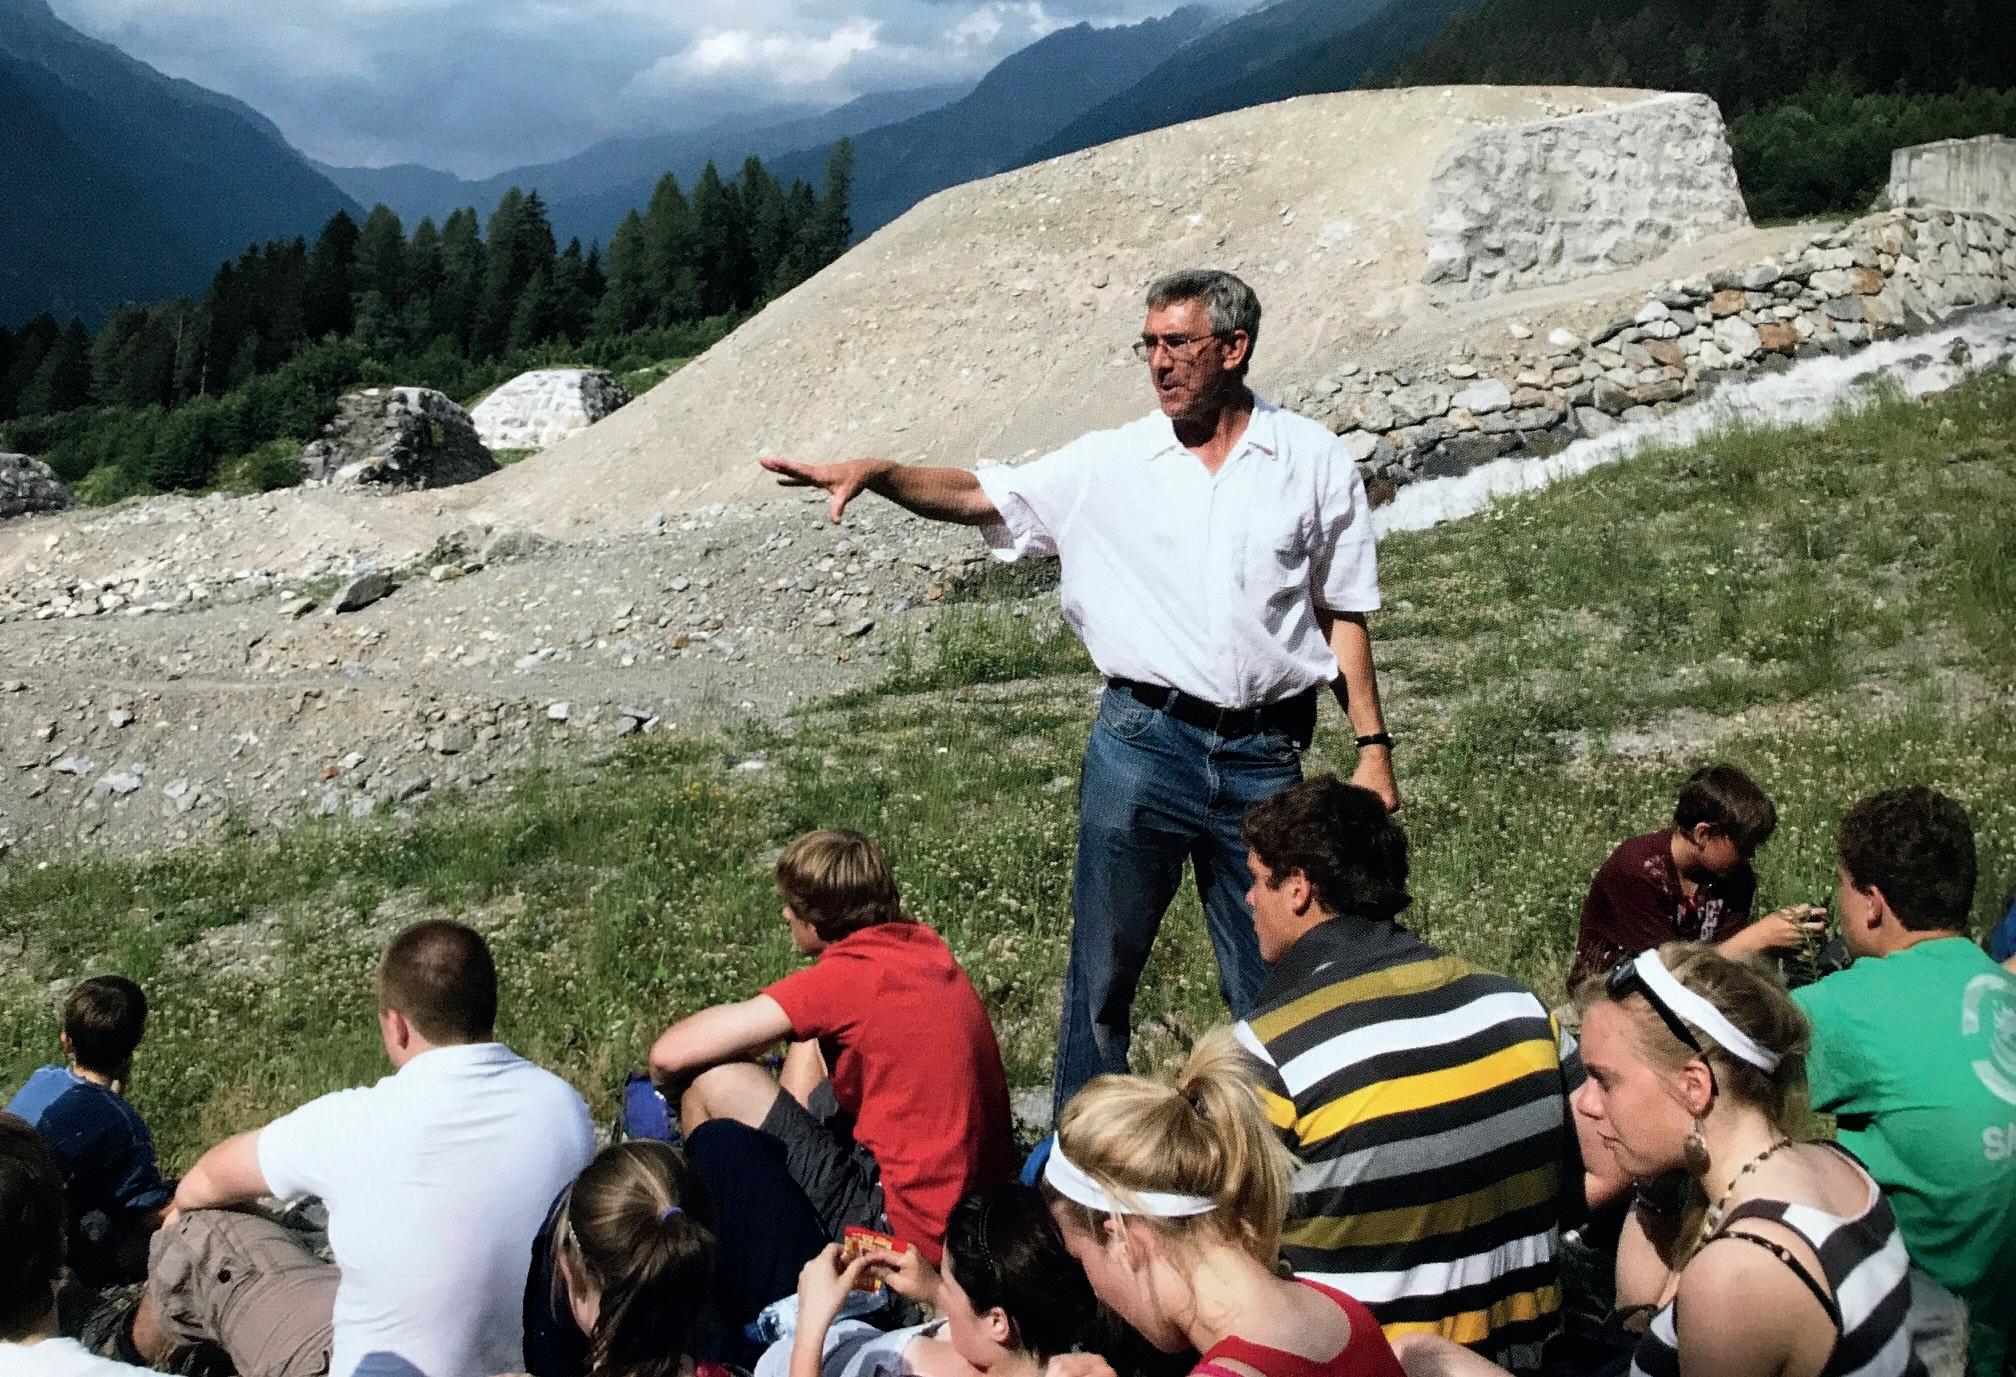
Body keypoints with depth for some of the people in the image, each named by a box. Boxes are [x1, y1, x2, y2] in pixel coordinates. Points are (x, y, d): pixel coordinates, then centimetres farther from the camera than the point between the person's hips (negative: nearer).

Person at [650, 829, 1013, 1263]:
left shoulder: (845, 976, -19)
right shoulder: (923, 943, 3)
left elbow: (669, 1055, -18)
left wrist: (670, 1084, 4)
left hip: (909, 1227, -9)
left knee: (712, 1082, -4)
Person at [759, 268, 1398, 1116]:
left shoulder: (1313, 460, 4)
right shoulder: (1112, 463, 3)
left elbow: (1343, 614, 7)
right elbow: (982, 498, 0)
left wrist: (1372, 745, 3)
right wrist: (879, 473, -17)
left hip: (1264, 753, 0)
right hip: (1142, 741, 0)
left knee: (1271, 982, 9)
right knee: (1104, 966, 8)